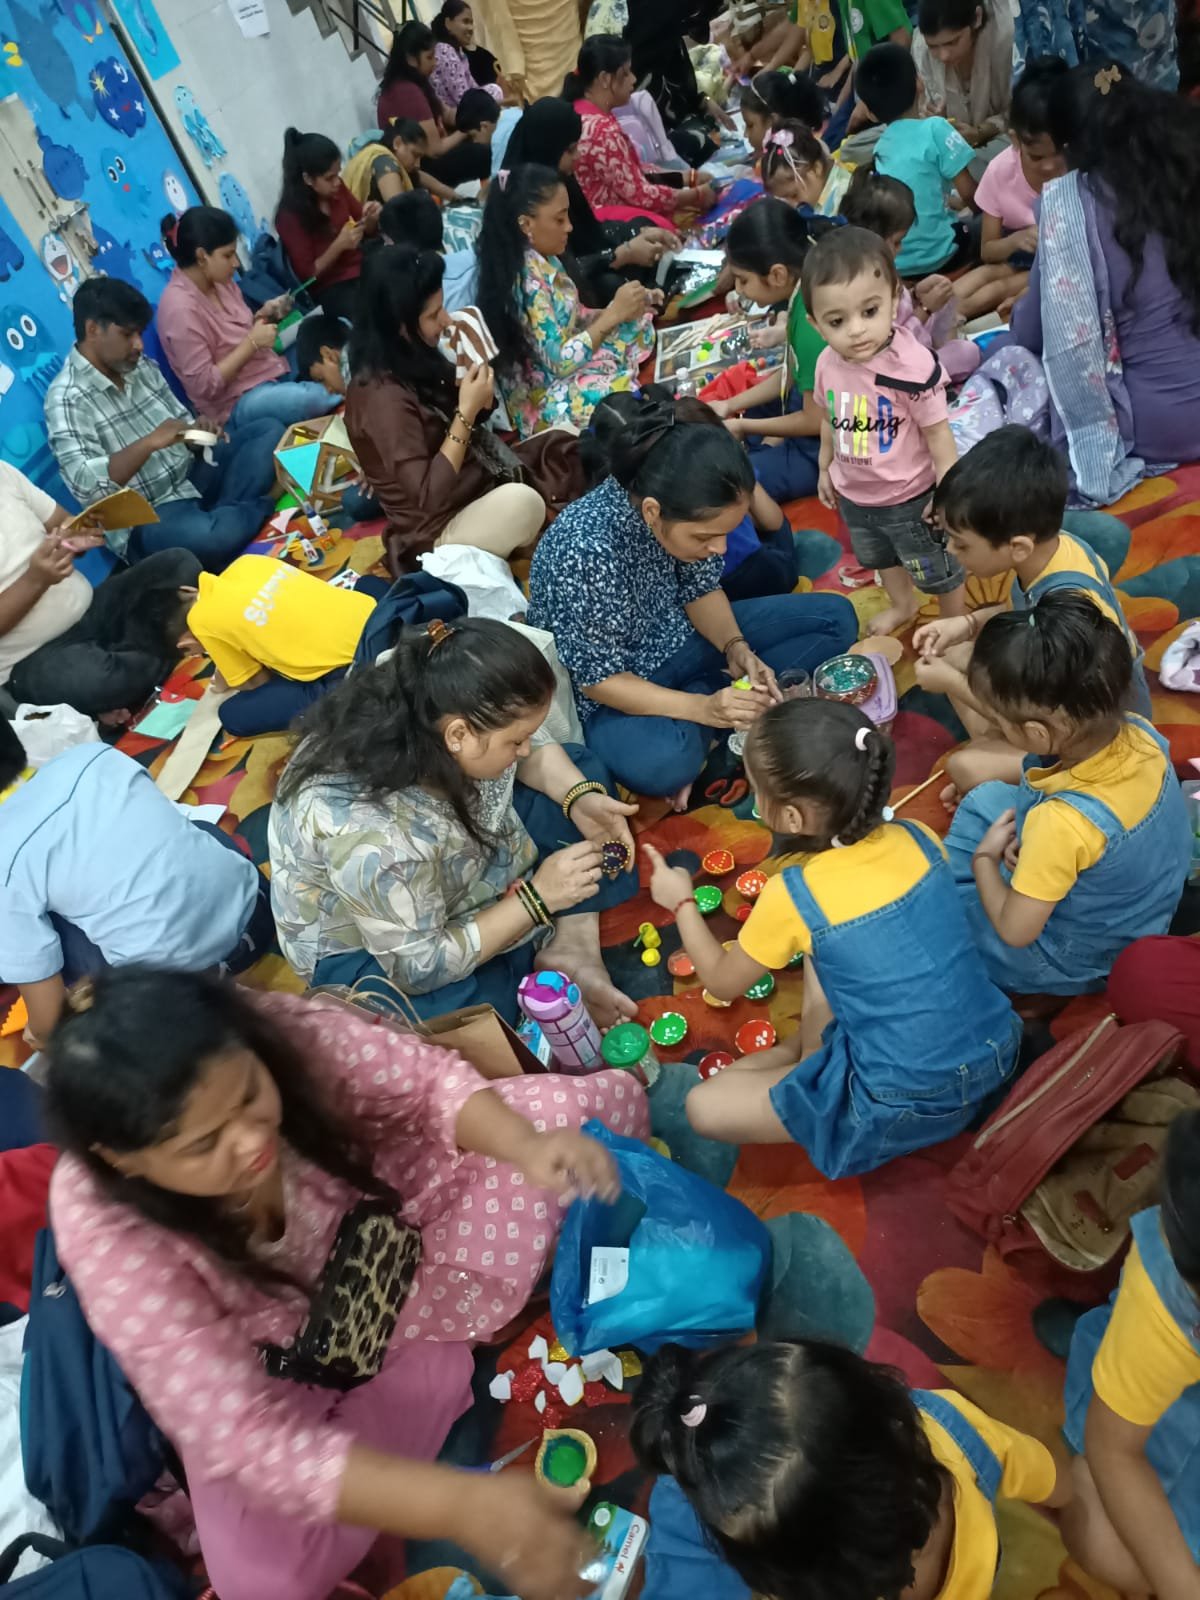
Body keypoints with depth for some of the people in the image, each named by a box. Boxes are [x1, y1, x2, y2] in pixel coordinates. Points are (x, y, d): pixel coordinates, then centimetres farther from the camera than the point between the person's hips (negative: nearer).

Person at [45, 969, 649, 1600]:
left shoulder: (281, 1033, -31)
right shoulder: (109, 1234, -33)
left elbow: (429, 1079, -20)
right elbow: (244, 1439, -35)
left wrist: (526, 1147, -41)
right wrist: (459, 1502, -45)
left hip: (389, 1210, 2)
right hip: (276, 1365, -1)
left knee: (590, 1104, -12)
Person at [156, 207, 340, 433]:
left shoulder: (219, 281, 5)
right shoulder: (180, 308, -19)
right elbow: (203, 386, -21)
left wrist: (263, 316, 0)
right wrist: (252, 342, -19)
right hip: (235, 405, -9)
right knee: (322, 397, -31)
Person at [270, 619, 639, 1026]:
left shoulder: (441, 707, -23)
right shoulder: (371, 837, -40)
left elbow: (535, 748, -1)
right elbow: (421, 968, -28)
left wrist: (581, 798, -18)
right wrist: (538, 896, -27)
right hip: (368, 951, -7)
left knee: (583, 771, 3)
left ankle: (571, 945, -5)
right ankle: (544, 945, -3)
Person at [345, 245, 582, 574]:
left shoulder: (411, 358, 2)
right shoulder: (382, 396, -25)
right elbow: (428, 497, -28)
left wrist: (476, 398, -10)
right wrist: (467, 411, -25)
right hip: (436, 532, -9)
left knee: (564, 445, 5)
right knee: (522, 500, -34)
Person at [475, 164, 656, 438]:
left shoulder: (544, 261, 3)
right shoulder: (526, 282, -24)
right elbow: (560, 361, -25)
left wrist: (619, 311, -4)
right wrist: (613, 314, -21)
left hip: (568, 376, 10)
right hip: (548, 399, -10)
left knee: (642, 323, 10)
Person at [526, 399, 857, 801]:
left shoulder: (688, 512, -17)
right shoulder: (585, 550, -34)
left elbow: (700, 588, 1)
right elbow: (599, 677, -25)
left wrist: (736, 649, -16)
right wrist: (704, 708, -32)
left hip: (678, 638, 7)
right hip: (611, 691, -6)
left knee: (835, 618, 2)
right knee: (663, 762, -40)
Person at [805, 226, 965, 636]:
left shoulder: (913, 366, -31)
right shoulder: (827, 363, -13)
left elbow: (938, 433, -22)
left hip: (909, 498, -6)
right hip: (853, 495, 6)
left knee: (937, 571, 17)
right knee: (879, 560, 33)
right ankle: (903, 605, 62)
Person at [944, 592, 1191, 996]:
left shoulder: (1062, 823, -42)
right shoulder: (1140, 733, -22)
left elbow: (1015, 930, -28)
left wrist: (984, 857, -12)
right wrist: (1035, 841, -9)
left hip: (1076, 962, -7)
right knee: (983, 800, 16)